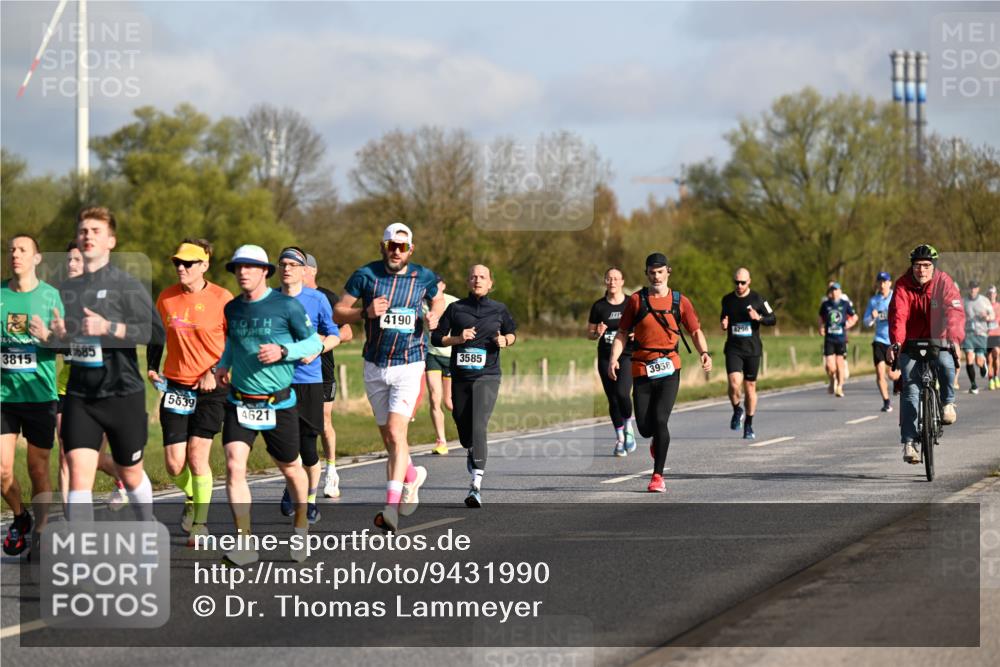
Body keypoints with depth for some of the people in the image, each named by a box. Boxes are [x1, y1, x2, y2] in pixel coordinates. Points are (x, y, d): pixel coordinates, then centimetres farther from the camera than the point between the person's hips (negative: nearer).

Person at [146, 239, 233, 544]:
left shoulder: (221, 298, -7)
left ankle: (200, 522, 3)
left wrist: (215, 371, -12)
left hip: (211, 387, -3)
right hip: (175, 386, 3)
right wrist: (151, 367, 6)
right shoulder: (166, 298, 5)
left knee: (197, 454, -12)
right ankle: (192, 497, 32)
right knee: (174, 465, -2)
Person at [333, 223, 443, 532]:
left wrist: (435, 317, -3)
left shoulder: (424, 277, -2)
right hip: (374, 367, 2)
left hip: (409, 366, -2)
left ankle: (391, 506, -22)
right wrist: (366, 312, -18)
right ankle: (411, 475, 42)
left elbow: (438, 300, 19)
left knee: (396, 433, -18)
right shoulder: (365, 275, -4)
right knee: (389, 438, 12)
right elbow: (337, 313, 0)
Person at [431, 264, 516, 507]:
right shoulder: (455, 308, 5)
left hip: (487, 377, -2)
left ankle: (476, 486, -24)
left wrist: (505, 341, -1)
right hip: (460, 377, 2)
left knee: (478, 427, -18)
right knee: (462, 424, 12)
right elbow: (436, 338, 7)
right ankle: (471, 452, 49)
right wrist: (458, 339, -10)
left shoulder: (499, 310, 6)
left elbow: (512, 333, 21)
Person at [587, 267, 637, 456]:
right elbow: (589, 333, 10)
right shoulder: (599, 306, 4)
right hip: (606, 358, 3)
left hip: (627, 356, -3)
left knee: (622, 392, -22)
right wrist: (597, 333, -12)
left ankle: (629, 426, 6)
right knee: (612, 398, 4)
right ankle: (620, 439, 18)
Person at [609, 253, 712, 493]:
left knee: (660, 421, -14)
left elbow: (695, 331, 7)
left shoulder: (679, 301, 5)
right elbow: (622, 333, 8)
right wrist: (614, 359, -6)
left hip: (669, 368, -1)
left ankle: (658, 476, -4)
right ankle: (658, 440, 37)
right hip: (641, 370, 1)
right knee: (645, 428, -1)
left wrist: (704, 352, -12)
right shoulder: (636, 300, 5)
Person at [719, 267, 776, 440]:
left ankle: (749, 426, 19)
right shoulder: (727, 300, 5)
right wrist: (723, 324, -1)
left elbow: (773, 320, 2)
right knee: (734, 384, -17)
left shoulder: (757, 299, -2)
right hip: (733, 349, 1)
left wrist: (759, 317, -18)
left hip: (752, 349, -1)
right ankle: (737, 411, 12)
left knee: (750, 387, 6)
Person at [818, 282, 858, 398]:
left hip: (841, 338, -1)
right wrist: (821, 328, 6)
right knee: (830, 366, -8)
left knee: (840, 363, 0)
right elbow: (821, 318, 21)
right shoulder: (825, 305, 5)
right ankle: (832, 381, 22)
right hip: (829, 339, 1)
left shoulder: (845, 304, 1)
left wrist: (850, 324, -5)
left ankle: (839, 388, 14)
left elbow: (854, 316, 13)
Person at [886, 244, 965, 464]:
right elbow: (898, 315, -22)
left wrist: (954, 338, -40)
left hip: (938, 340, 0)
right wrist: (895, 343, -40)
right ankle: (909, 441, -11)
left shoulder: (944, 282, -9)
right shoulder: (902, 286, -9)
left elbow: (955, 312, -22)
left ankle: (948, 402, -3)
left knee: (946, 363, -32)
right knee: (910, 388, -12)